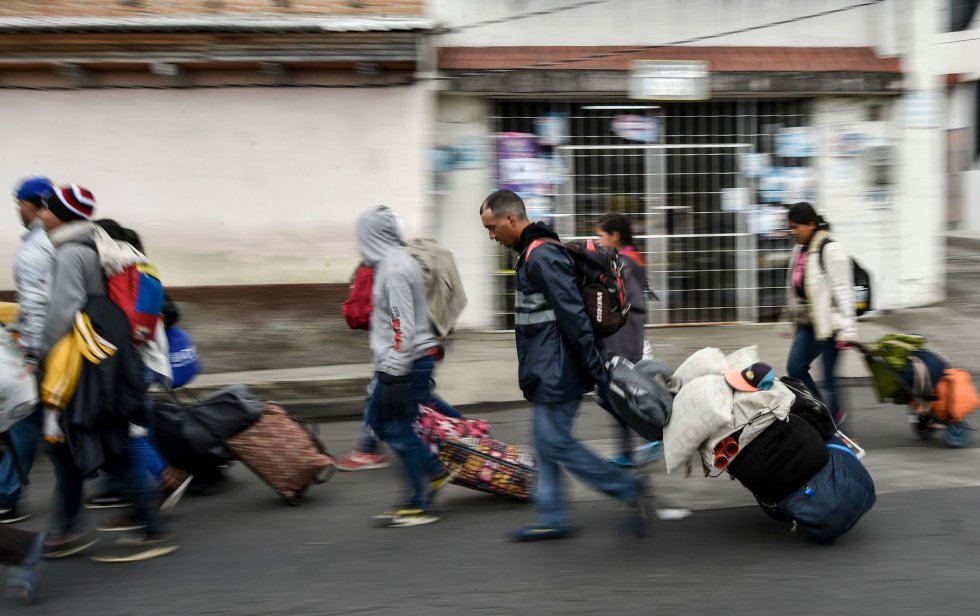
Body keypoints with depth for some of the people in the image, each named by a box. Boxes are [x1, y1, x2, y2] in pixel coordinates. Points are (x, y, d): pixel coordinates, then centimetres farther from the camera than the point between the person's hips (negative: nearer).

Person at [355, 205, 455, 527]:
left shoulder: (394, 269, -18)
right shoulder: (400, 261, 13)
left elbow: (403, 326, -23)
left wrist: (394, 376, -23)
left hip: (405, 364, -10)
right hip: (411, 360, 10)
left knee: (400, 430, -2)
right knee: (379, 419, 17)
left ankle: (417, 506, 6)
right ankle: (434, 472, 21)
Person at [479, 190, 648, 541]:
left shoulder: (542, 256, -20)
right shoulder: (535, 253, 14)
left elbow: (574, 317, -24)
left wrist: (596, 370, -24)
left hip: (557, 372, -10)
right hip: (550, 372, 10)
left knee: (556, 443, -5)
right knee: (548, 444, 13)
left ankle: (629, 489, 3)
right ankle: (553, 518, 19)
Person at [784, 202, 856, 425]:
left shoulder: (830, 250, -13)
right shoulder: (800, 250, 13)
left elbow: (843, 291, -16)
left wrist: (847, 330, -19)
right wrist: (795, 323, 21)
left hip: (828, 323, -9)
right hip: (807, 323, 9)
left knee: (829, 377, -3)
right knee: (795, 368, 4)